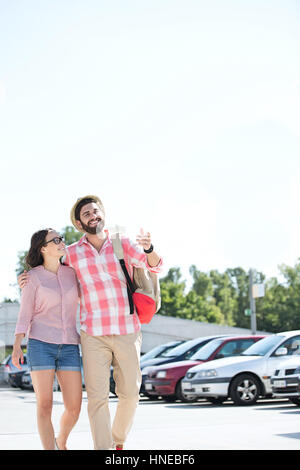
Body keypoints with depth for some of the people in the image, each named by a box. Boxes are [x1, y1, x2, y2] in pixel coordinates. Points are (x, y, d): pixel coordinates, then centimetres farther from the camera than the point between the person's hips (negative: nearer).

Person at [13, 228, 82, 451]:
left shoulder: (71, 272, 8)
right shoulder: (33, 277, -2)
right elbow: (25, 314, -2)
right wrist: (17, 347, -12)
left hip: (68, 347, 3)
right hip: (41, 344, -3)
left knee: (74, 409, -1)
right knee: (45, 406, -10)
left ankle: (61, 442, 29)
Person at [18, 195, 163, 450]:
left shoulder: (123, 244, 4)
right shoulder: (72, 253, 5)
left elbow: (155, 266, -2)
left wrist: (148, 249, -25)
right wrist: (30, 279, 1)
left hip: (128, 332, 1)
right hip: (94, 336, -1)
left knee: (130, 393, 7)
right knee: (97, 397, -7)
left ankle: (118, 441, 30)